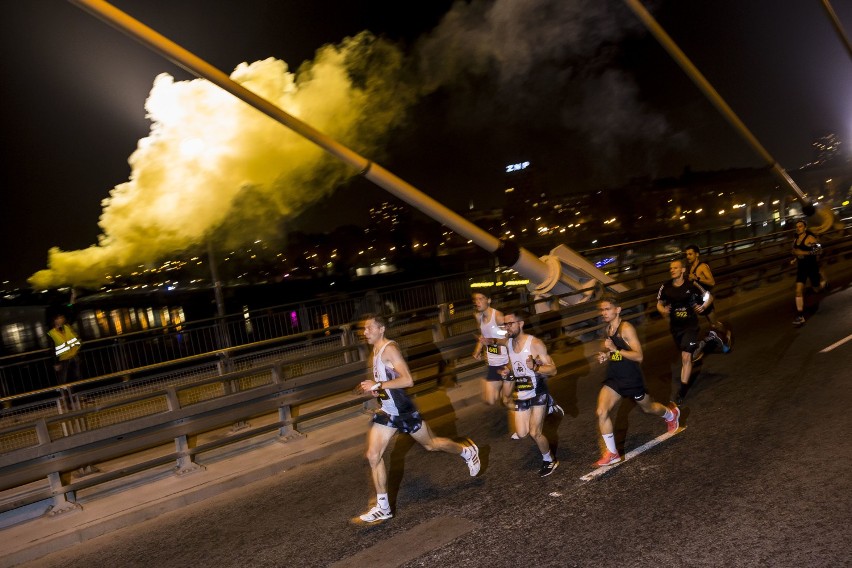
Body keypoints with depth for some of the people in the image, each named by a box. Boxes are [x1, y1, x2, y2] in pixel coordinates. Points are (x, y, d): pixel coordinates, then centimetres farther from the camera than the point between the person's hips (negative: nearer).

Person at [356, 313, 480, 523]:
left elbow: (408, 380, -29)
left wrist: (378, 385, -29)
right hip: (386, 411, 8)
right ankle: (383, 508, 10)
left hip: (403, 410, -8)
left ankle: (467, 451, 40)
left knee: (431, 444, 12)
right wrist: (373, 388, 5)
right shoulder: (375, 351, 8)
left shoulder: (390, 349, -20)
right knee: (373, 455, 0)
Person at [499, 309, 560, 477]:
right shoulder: (508, 343, 1)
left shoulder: (535, 343, -19)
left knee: (535, 433, -5)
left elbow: (553, 369, -18)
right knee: (521, 434, 5)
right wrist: (508, 372, -3)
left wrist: (535, 367, -36)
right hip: (521, 395, 6)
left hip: (537, 393, -6)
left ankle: (550, 460, 22)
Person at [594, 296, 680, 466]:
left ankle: (671, 413, 57)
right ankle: (611, 453, 2)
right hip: (613, 377, 6)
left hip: (631, 378, -6)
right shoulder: (608, 328, 3)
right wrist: (605, 356, 0)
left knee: (647, 407, 21)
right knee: (601, 413, -10)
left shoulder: (626, 328, -21)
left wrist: (616, 350, -34)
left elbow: (638, 356, -25)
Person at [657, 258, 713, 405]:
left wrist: (703, 306, -21)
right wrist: (663, 310, -15)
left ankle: (682, 391, -7)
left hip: (690, 325, -4)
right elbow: (659, 303, 7)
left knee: (686, 357, -13)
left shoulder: (692, 285, -15)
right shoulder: (666, 287, -7)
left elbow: (709, 297, -1)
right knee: (684, 355, 21)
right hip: (675, 326, 4)